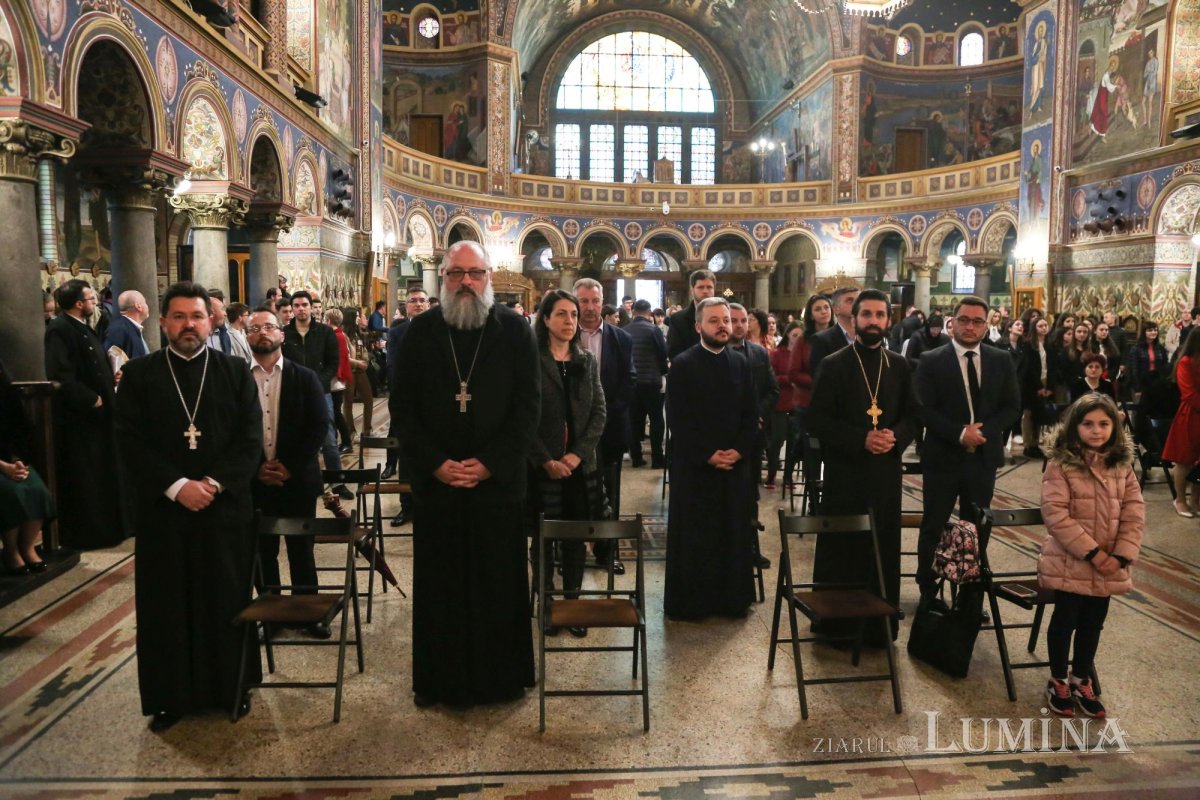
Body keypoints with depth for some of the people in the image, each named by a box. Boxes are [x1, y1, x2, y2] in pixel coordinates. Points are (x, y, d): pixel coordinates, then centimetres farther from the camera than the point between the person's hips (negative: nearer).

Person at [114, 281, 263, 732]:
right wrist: (177, 486, -15)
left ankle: (232, 688, 23)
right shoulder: (138, 375, 3)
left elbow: (250, 440, -2)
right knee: (167, 606, 7)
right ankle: (171, 696, 21)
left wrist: (214, 484, -15)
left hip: (225, 509, 0)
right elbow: (130, 442, -4)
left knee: (227, 602, 8)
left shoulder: (236, 372, 4)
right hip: (161, 510, 0)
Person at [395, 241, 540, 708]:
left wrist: (490, 463, -11)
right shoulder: (420, 332, 3)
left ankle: (502, 677, 23)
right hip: (435, 479, 1)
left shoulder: (515, 331, -1)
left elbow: (528, 406, -4)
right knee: (438, 583, 9)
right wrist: (434, 463, -9)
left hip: (498, 478, -1)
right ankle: (438, 678, 24)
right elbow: (404, 408, 2)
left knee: (499, 581, 7)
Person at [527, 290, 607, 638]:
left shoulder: (587, 361, 9)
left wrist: (578, 454, -8)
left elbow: (599, 413, 4)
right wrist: (547, 461, -15)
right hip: (541, 466, -3)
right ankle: (545, 605, 18)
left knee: (576, 539, 8)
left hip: (580, 465, 4)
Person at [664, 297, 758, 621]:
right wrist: (707, 455, -15)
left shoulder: (741, 364, 9)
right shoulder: (682, 364, -4)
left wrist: (739, 451, -8)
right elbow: (677, 419, -10)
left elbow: (751, 416, 8)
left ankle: (732, 599, 21)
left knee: (734, 533, 8)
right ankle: (689, 602, 14)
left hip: (735, 465, 4)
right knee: (693, 535, 3)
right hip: (694, 466, -4)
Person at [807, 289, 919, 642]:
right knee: (841, 547, 2)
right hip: (844, 471, -3)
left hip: (886, 470, 3)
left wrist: (896, 436, -9)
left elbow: (913, 414, 12)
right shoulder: (834, 365, -2)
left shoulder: (900, 366, 10)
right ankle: (835, 623, 15)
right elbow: (818, 418, -7)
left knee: (884, 548, 5)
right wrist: (861, 439, -17)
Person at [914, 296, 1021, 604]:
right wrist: (959, 434, -19)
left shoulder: (1002, 361, 6)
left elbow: (1012, 407, 5)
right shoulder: (931, 361, -4)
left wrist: (984, 429, -12)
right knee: (934, 527, 7)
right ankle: (928, 592, 21)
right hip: (943, 457, -3)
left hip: (983, 457, 3)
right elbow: (924, 409, -9)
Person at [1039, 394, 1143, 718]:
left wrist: (1120, 557, -12)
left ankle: (1082, 682, 33)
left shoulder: (1123, 465, 2)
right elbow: (1055, 514, -19)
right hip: (1068, 563, -4)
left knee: (1093, 623, 16)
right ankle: (1058, 682, 26)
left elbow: (1134, 513, 0)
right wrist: (1093, 553, -20)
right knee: (1065, 621, 8)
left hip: (1109, 566, 4)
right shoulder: (1060, 464, -13)